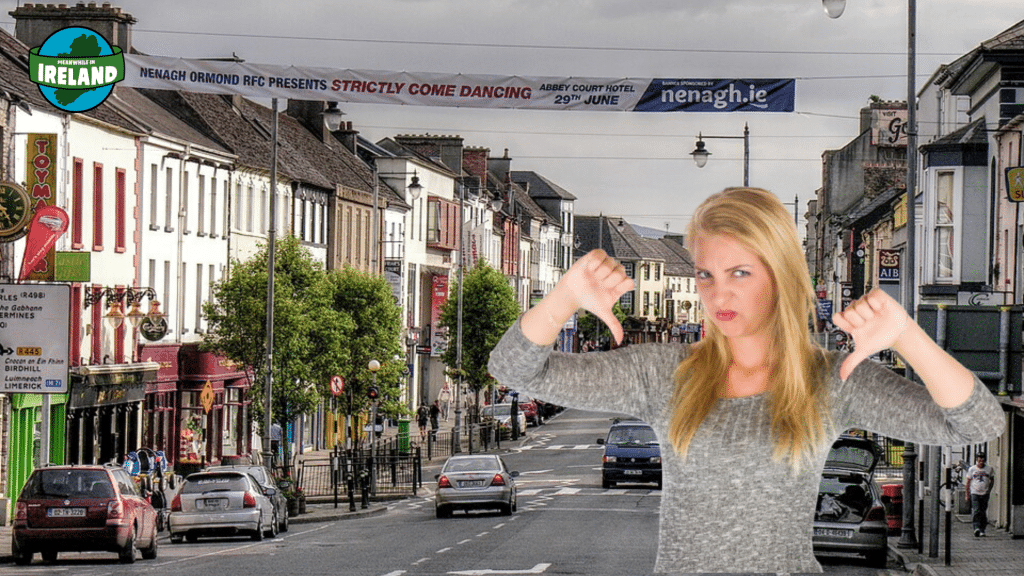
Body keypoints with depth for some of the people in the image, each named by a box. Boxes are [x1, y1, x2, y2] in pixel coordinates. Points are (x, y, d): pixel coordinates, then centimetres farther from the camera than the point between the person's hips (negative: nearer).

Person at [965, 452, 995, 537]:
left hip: (985, 494, 2)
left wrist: (989, 488, 8)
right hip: (974, 493, -2)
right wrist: (967, 494, 7)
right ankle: (976, 528, -24)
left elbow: (992, 479, 20)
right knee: (976, 511, -16)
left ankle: (982, 530, 10)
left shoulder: (989, 469, 6)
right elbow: (968, 482, 9)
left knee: (983, 512, 2)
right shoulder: (972, 469, 4)